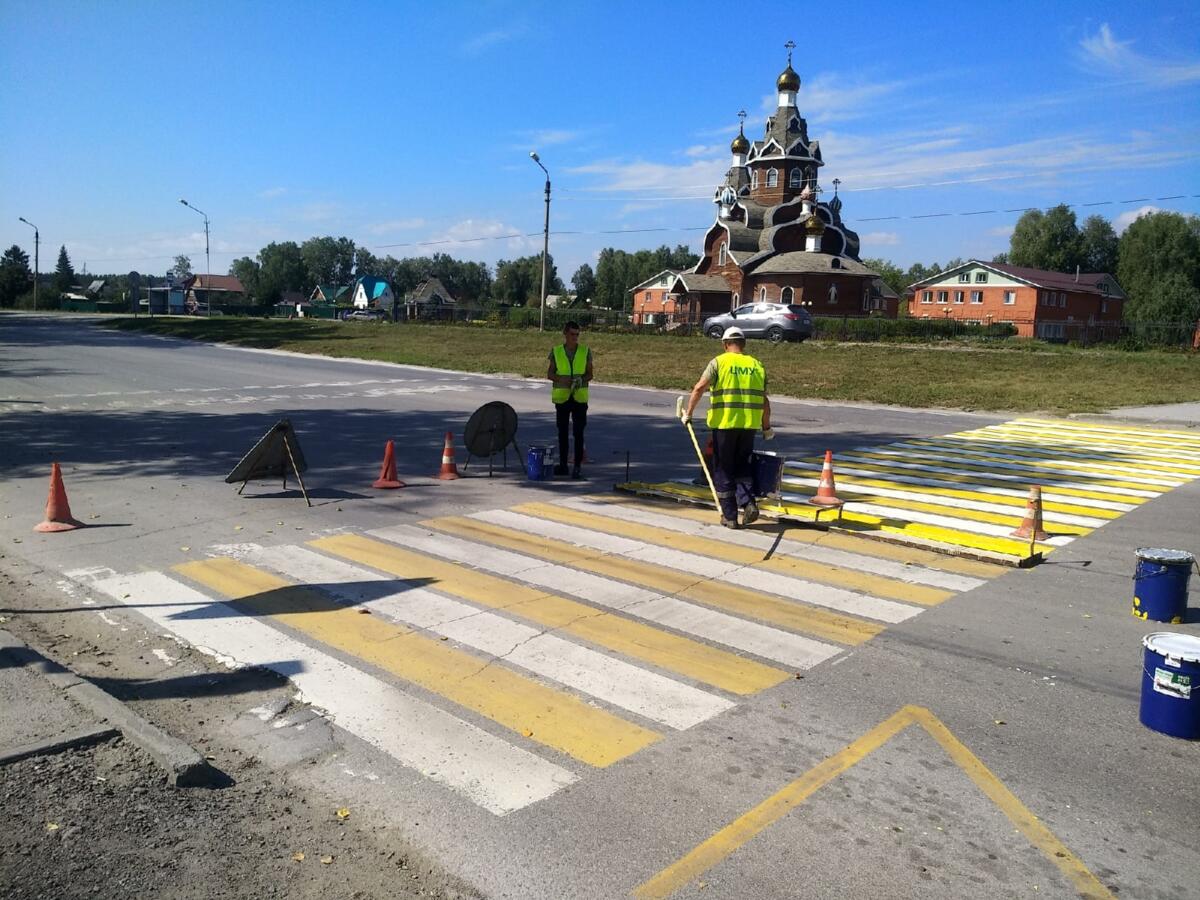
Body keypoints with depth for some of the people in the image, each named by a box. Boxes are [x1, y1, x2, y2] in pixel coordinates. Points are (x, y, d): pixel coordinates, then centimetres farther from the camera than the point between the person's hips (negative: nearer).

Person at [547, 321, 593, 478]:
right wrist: (563, 379, -15)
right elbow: (550, 374, 4)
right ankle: (562, 465, 15)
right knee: (562, 432, 7)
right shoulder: (556, 352, 3)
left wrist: (581, 380, -15)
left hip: (580, 397, -1)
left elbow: (589, 374, 7)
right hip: (561, 396, 1)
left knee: (578, 432, -4)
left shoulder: (585, 351, 2)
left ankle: (578, 466, 0)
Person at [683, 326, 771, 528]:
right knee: (742, 467, 19)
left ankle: (729, 516, 10)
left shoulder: (719, 362, 0)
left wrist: (688, 413, -4)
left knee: (723, 471, 7)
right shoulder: (757, 365, 11)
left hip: (724, 423, -3)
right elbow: (764, 401, 11)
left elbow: (699, 388, -11)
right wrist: (766, 426, 20)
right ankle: (748, 504, 1)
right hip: (749, 425, 3)